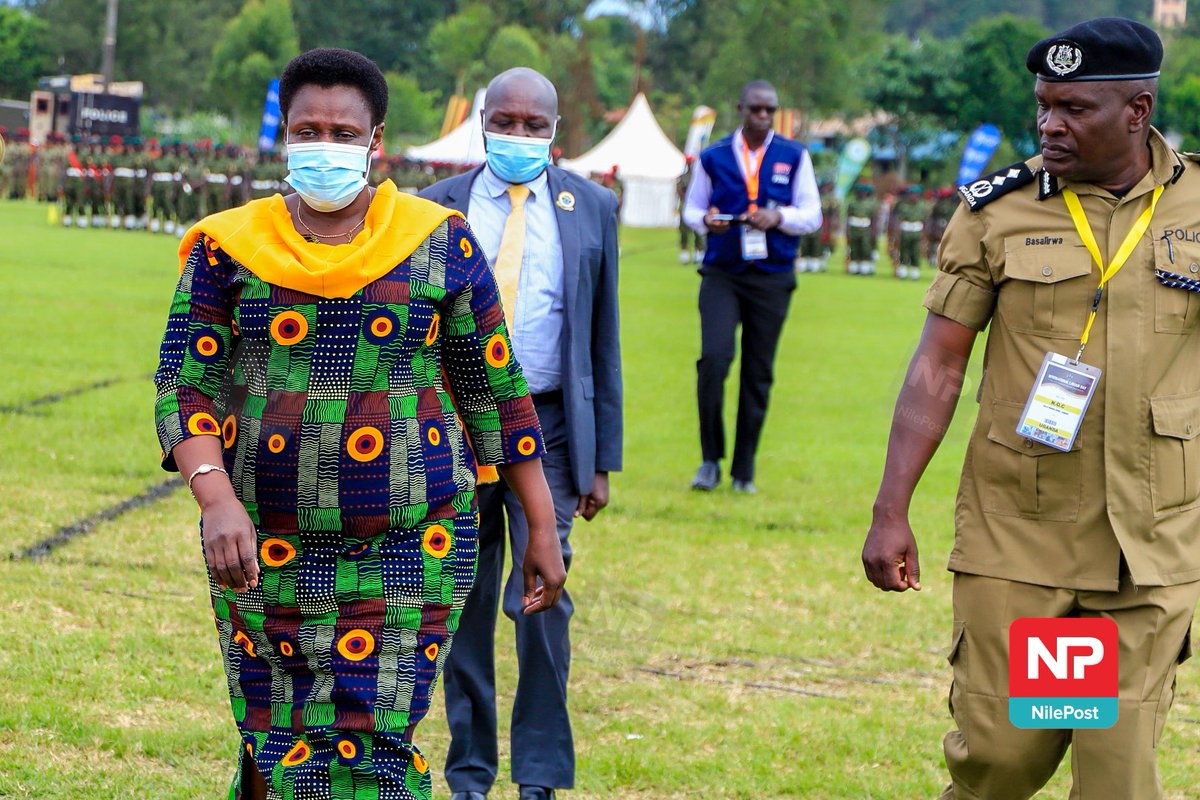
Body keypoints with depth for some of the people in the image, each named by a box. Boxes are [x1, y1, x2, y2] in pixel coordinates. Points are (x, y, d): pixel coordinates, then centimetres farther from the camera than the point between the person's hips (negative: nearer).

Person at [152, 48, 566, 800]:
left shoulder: (439, 244, 2)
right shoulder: (229, 248, 2)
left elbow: (496, 392, 7)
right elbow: (186, 388, -3)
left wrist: (542, 528, 7)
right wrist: (218, 499, -21)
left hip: (408, 547, -1)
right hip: (265, 546, 2)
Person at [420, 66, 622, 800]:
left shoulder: (591, 208, 4)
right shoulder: (438, 208, 4)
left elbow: (603, 336, 5)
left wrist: (602, 457, 2)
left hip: (547, 427, -1)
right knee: (464, 604, 6)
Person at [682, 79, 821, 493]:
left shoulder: (794, 156, 6)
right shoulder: (714, 157, 7)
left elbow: (812, 215, 5)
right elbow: (691, 209, 14)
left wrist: (779, 218, -16)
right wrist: (705, 221, -10)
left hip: (772, 277, 1)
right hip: (722, 275, -1)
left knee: (758, 373, 3)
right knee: (713, 359, -18)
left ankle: (744, 470, 13)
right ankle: (710, 459, -5)